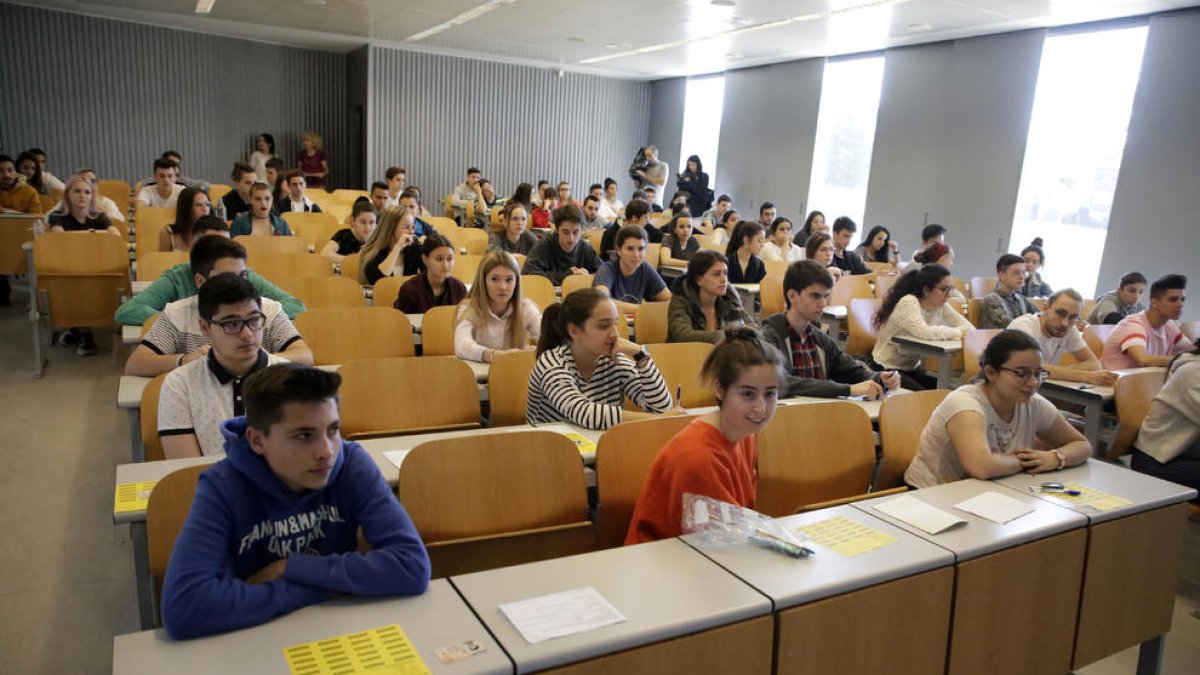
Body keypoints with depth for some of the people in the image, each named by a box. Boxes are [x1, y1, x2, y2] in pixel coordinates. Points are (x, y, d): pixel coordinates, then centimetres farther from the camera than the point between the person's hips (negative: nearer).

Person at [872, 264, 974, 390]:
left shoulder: (940, 306, -1)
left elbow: (969, 328, 0)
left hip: (913, 368, 7)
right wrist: (959, 332, -23)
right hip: (887, 370, -7)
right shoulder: (908, 303, -21)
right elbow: (924, 332, -37)